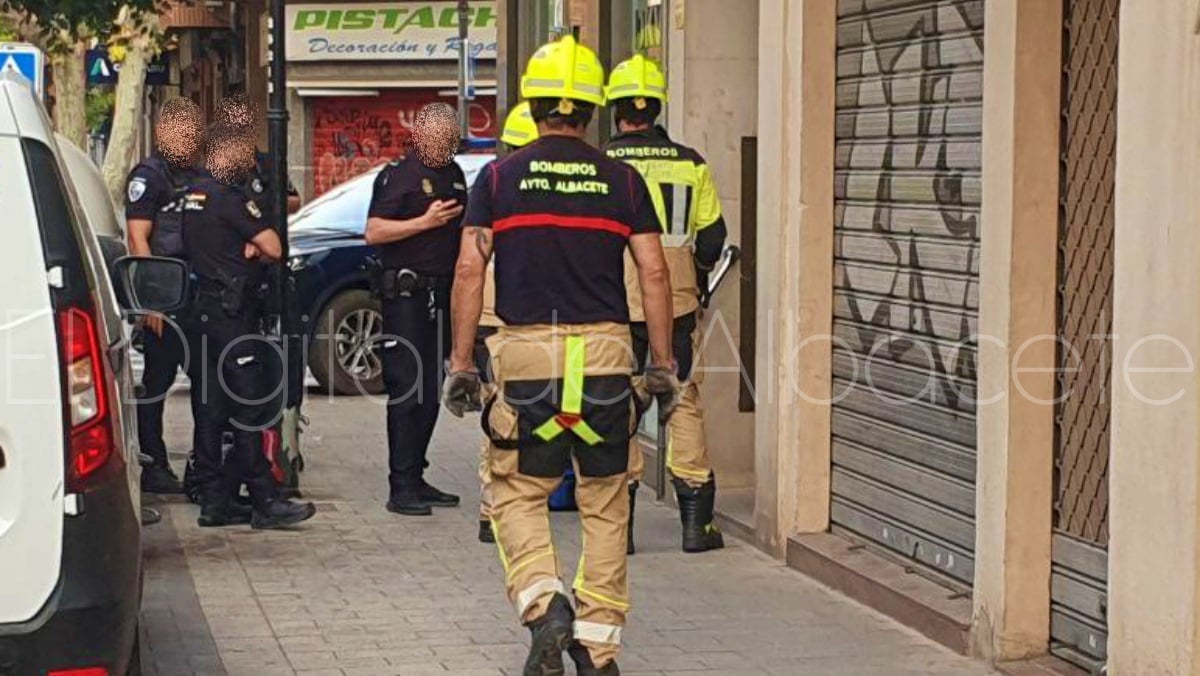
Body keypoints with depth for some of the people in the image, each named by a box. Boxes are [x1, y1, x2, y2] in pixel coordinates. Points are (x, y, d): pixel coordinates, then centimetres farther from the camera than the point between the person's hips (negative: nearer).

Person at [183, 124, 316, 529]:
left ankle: (216, 500, 13)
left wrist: (248, 248, 1)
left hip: (206, 309, 10)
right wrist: (254, 248, 6)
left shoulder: (194, 196, 16)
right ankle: (264, 502, -9)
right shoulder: (228, 196, -13)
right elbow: (272, 248, -15)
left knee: (214, 406, 10)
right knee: (249, 408, -9)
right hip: (232, 312, -10)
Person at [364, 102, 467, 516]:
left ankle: (416, 480, 17)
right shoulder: (399, 175, -6)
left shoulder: (454, 176, 17)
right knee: (407, 391, -9)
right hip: (405, 293, -8)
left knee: (430, 393, 10)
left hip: (441, 294, 8)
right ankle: (401, 489, -7)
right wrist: (426, 222, -19)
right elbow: (374, 232, -15)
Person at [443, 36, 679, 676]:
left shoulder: (498, 178, 3)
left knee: (517, 495, 11)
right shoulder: (622, 180, 5)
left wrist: (460, 364, 1)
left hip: (525, 355, -1)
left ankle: (544, 606, -12)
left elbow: (469, 271, -3)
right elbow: (654, 273, 2)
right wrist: (662, 365, 7)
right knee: (605, 503, 12)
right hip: (605, 354, 1)